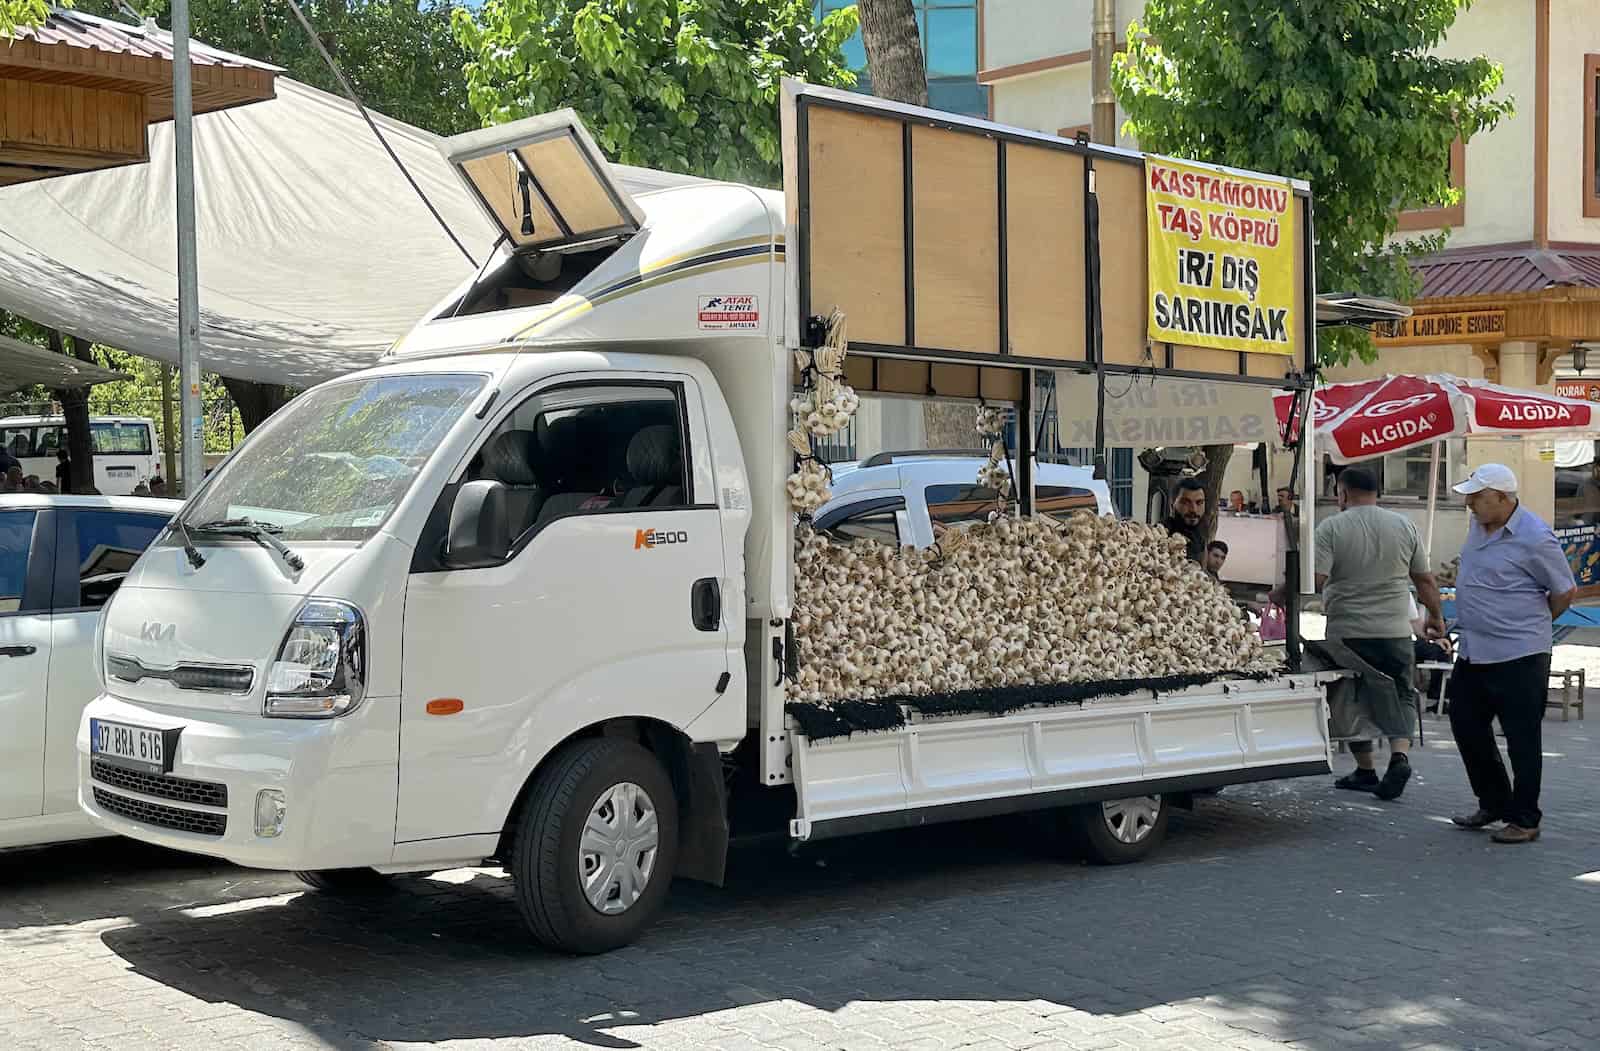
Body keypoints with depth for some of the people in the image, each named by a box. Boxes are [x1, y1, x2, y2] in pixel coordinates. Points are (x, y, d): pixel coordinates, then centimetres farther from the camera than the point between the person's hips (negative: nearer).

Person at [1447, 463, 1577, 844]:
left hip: (1518, 656, -9)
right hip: (1472, 652, 9)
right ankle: (1494, 804, 30)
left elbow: (1566, 591, -7)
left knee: (1522, 739, 1)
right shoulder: (1479, 525, 7)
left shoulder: (1534, 538, -17)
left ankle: (1524, 820, 12)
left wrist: (1530, 625, 5)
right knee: (1466, 726, 14)